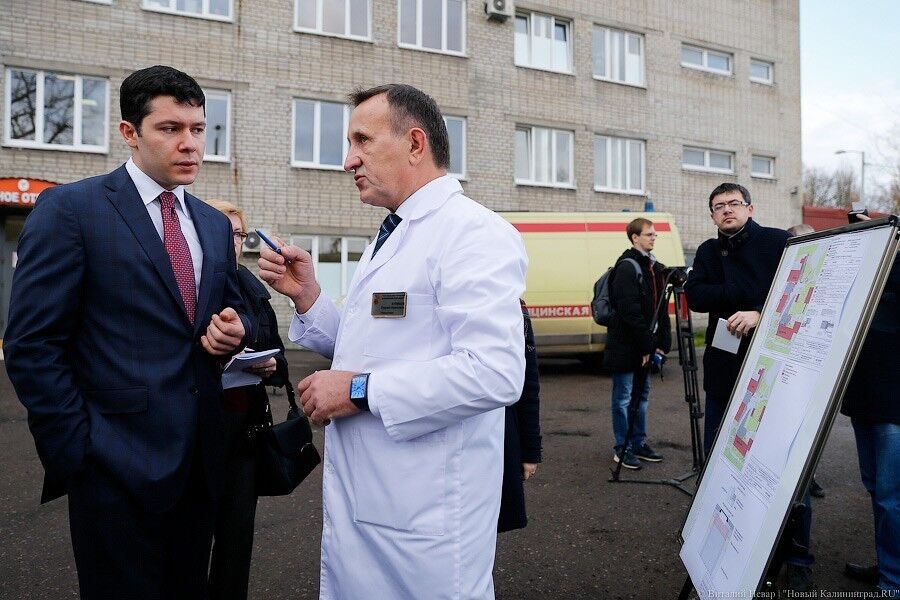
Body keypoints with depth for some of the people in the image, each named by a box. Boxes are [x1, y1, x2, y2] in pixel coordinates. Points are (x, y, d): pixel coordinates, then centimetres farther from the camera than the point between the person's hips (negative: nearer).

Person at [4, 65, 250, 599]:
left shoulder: (215, 225, 12)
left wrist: (234, 330, -3)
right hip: (118, 467, -5)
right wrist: (79, 451, -12)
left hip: (199, 462, 6)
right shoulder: (71, 209, -6)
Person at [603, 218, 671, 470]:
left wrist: (661, 343, 7)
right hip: (626, 346, -8)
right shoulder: (627, 267, -13)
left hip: (645, 347, 9)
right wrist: (646, 345, -17)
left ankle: (639, 443, 25)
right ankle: (622, 449, 10)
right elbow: (629, 311, -19)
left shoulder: (655, 267, 14)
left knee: (642, 396, 15)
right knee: (624, 397, 0)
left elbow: (661, 309, 15)